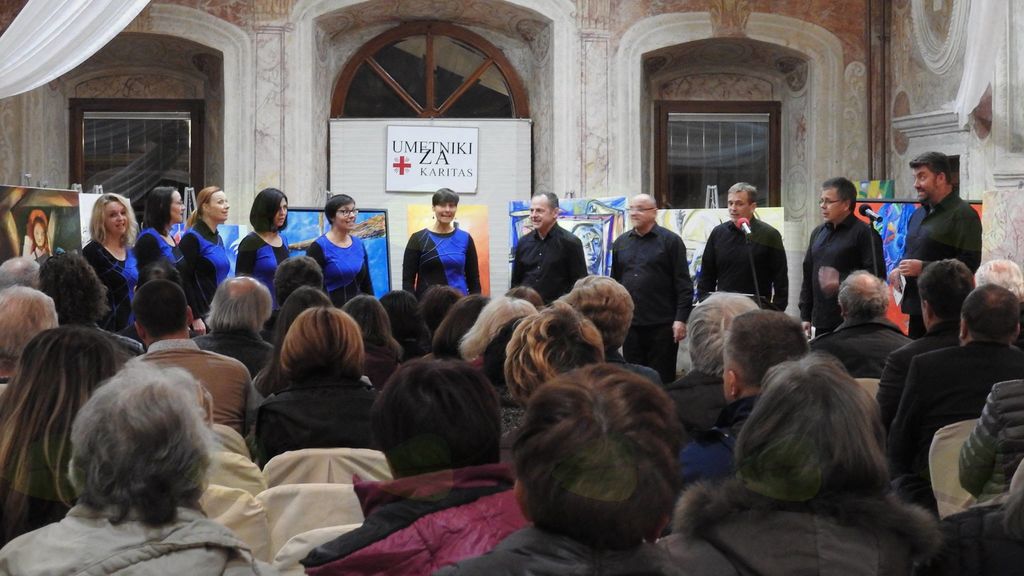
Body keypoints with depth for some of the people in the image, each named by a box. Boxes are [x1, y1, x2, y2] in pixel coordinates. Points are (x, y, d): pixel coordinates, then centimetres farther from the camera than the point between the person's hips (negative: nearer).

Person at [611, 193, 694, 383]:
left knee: (662, 378, 0)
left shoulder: (671, 241, -2)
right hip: (629, 324, 5)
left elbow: (683, 284, -6)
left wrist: (681, 319, -13)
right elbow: (615, 281, 18)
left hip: (661, 325, -5)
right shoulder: (621, 243, 13)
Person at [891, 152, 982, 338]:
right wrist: (898, 270, 8)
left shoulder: (963, 214, -8)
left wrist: (923, 267, -19)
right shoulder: (919, 214, 19)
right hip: (917, 305, 8)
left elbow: (969, 263, -17)